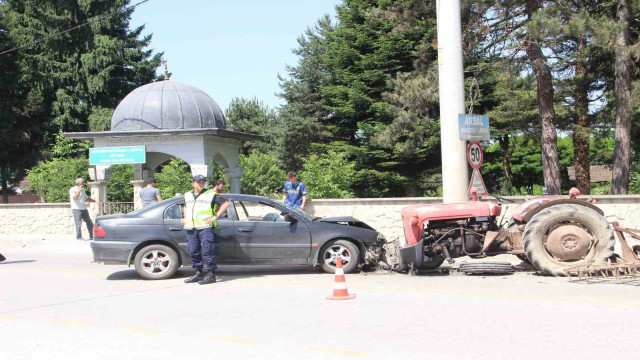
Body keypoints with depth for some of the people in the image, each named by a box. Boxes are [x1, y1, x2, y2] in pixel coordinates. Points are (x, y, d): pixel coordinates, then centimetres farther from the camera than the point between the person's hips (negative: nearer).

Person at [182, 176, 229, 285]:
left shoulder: (211, 195, 1)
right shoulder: (188, 195, 20)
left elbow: (225, 203, -2)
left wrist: (215, 217, -8)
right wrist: (185, 218, 23)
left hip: (206, 227, -6)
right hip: (191, 227, 6)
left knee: (207, 251, -10)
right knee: (193, 252, 7)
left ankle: (211, 274, -6)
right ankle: (198, 273, 16)